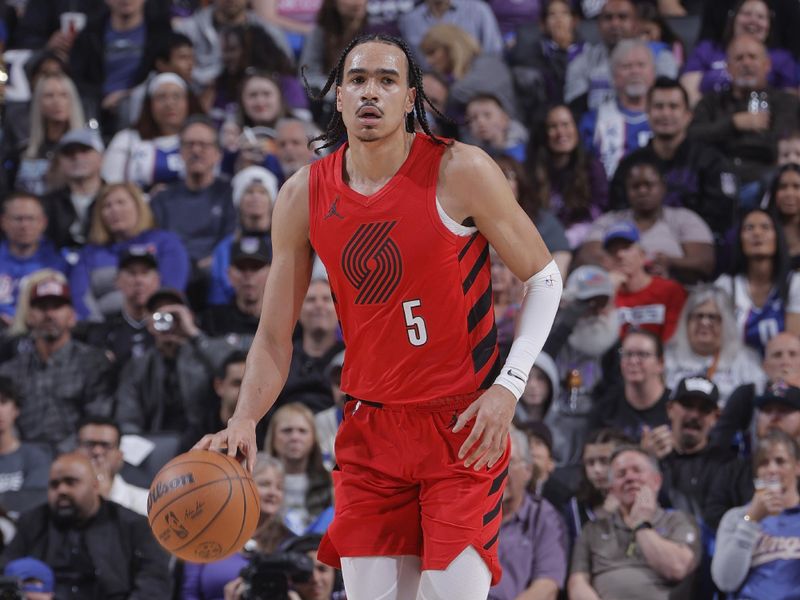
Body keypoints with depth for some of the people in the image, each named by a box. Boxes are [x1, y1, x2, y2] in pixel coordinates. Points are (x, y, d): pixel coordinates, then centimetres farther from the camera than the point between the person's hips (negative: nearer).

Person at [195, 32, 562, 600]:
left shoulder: (459, 172, -12)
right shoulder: (304, 195, -1)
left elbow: (543, 277, -3)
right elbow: (274, 336, 4)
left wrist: (510, 387, -14)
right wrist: (244, 420, -13)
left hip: (464, 426, -4)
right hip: (369, 425, 4)